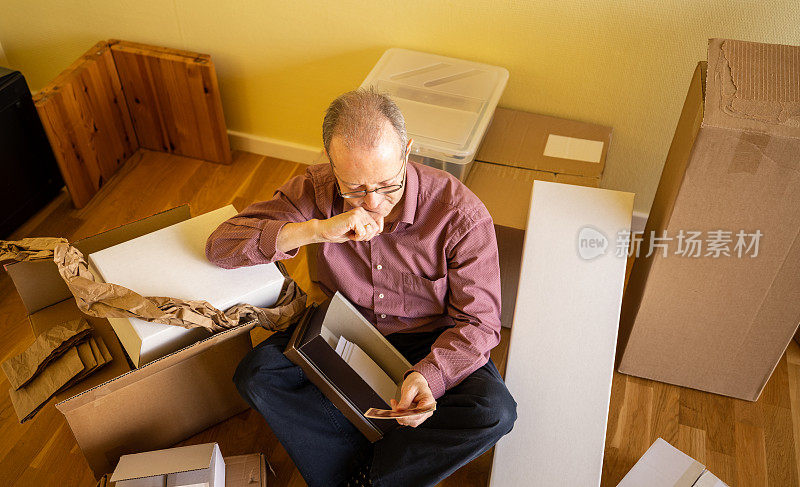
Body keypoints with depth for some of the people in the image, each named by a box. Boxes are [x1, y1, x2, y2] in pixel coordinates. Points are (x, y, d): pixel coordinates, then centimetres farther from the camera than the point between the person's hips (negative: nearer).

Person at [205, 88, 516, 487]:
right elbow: (220, 244, -18)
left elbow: (478, 322, -17)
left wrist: (428, 376, -38)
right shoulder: (314, 192, -16)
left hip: (431, 344, -1)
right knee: (256, 375, -23)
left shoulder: (461, 213, -23)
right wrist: (317, 230, -33)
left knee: (494, 412, -29)